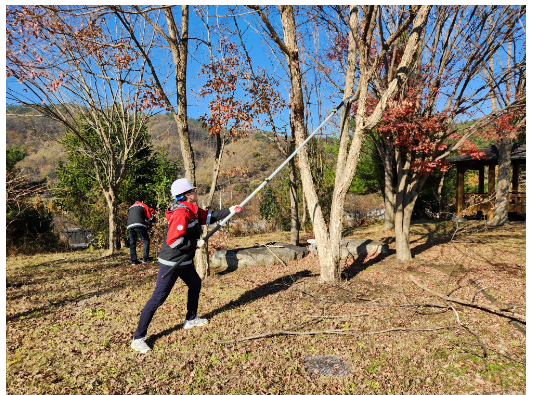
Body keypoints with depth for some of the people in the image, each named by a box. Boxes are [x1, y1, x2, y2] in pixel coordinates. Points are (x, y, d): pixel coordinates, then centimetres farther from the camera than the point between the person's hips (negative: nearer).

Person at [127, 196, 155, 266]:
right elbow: (150, 218, 13)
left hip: (129, 226, 5)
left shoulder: (130, 208, 31)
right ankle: (145, 258, 0)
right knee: (146, 240, 6)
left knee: (132, 243, 12)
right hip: (139, 225, -5)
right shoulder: (143, 205, 17)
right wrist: (152, 213, 34)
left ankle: (134, 260, 9)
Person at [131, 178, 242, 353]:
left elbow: (210, 216, 18)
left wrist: (229, 211, 14)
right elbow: (173, 240, -28)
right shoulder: (181, 213, -24)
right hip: (171, 263, -10)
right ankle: (138, 338, 6)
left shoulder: (193, 210, 6)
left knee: (195, 284, 23)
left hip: (184, 261, 10)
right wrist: (195, 243, -19)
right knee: (158, 298, -5)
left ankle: (191, 319, 40)